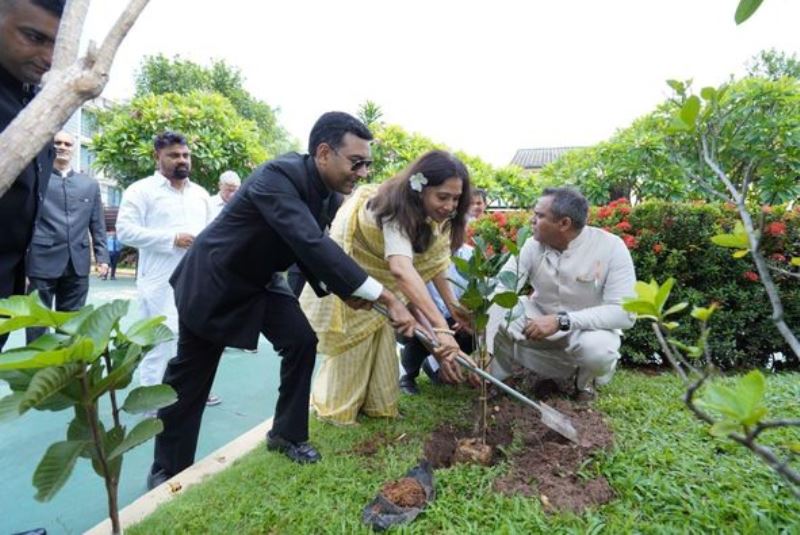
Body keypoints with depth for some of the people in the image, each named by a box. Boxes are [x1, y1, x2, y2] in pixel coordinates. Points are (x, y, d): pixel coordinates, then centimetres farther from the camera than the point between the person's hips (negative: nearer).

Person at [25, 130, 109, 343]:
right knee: (37, 323, 3)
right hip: (42, 263, -3)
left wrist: (101, 257, 3)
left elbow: (97, 225, 12)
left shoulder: (90, 184, 14)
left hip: (77, 265, 3)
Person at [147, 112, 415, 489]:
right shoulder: (277, 176, -34)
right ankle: (167, 470, 25)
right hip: (214, 279, -6)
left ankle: (287, 434, 15)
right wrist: (386, 298, -50)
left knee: (302, 342, -6)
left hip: (261, 279, 7)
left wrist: (342, 290, -16)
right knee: (189, 375, 6)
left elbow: (311, 249, 3)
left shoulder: (329, 195, -8)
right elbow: (311, 244, -47)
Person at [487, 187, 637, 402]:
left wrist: (562, 321, -37)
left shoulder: (611, 247, -22)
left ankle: (586, 377, 1)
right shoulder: (532, 245, -14)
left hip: (590, 328, -2)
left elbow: (624, 313, -27)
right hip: (539, 320, 2)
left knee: (597, 348, -36)